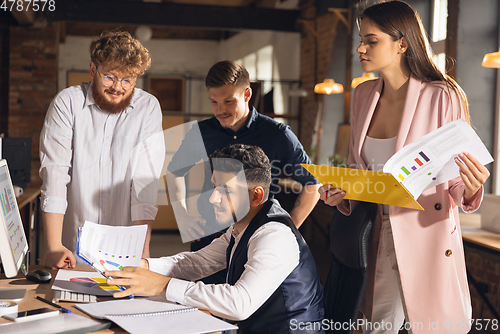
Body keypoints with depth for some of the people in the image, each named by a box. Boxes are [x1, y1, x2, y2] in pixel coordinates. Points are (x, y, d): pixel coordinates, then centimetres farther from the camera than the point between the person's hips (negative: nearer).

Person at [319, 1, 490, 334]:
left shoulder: (442, 98, -12)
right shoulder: (364, 95, 4)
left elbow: (456, 183, -7)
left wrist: (471, 189, -29)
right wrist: (340, 191, -3)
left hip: (428, 235, -5)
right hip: (378, 237, 5)